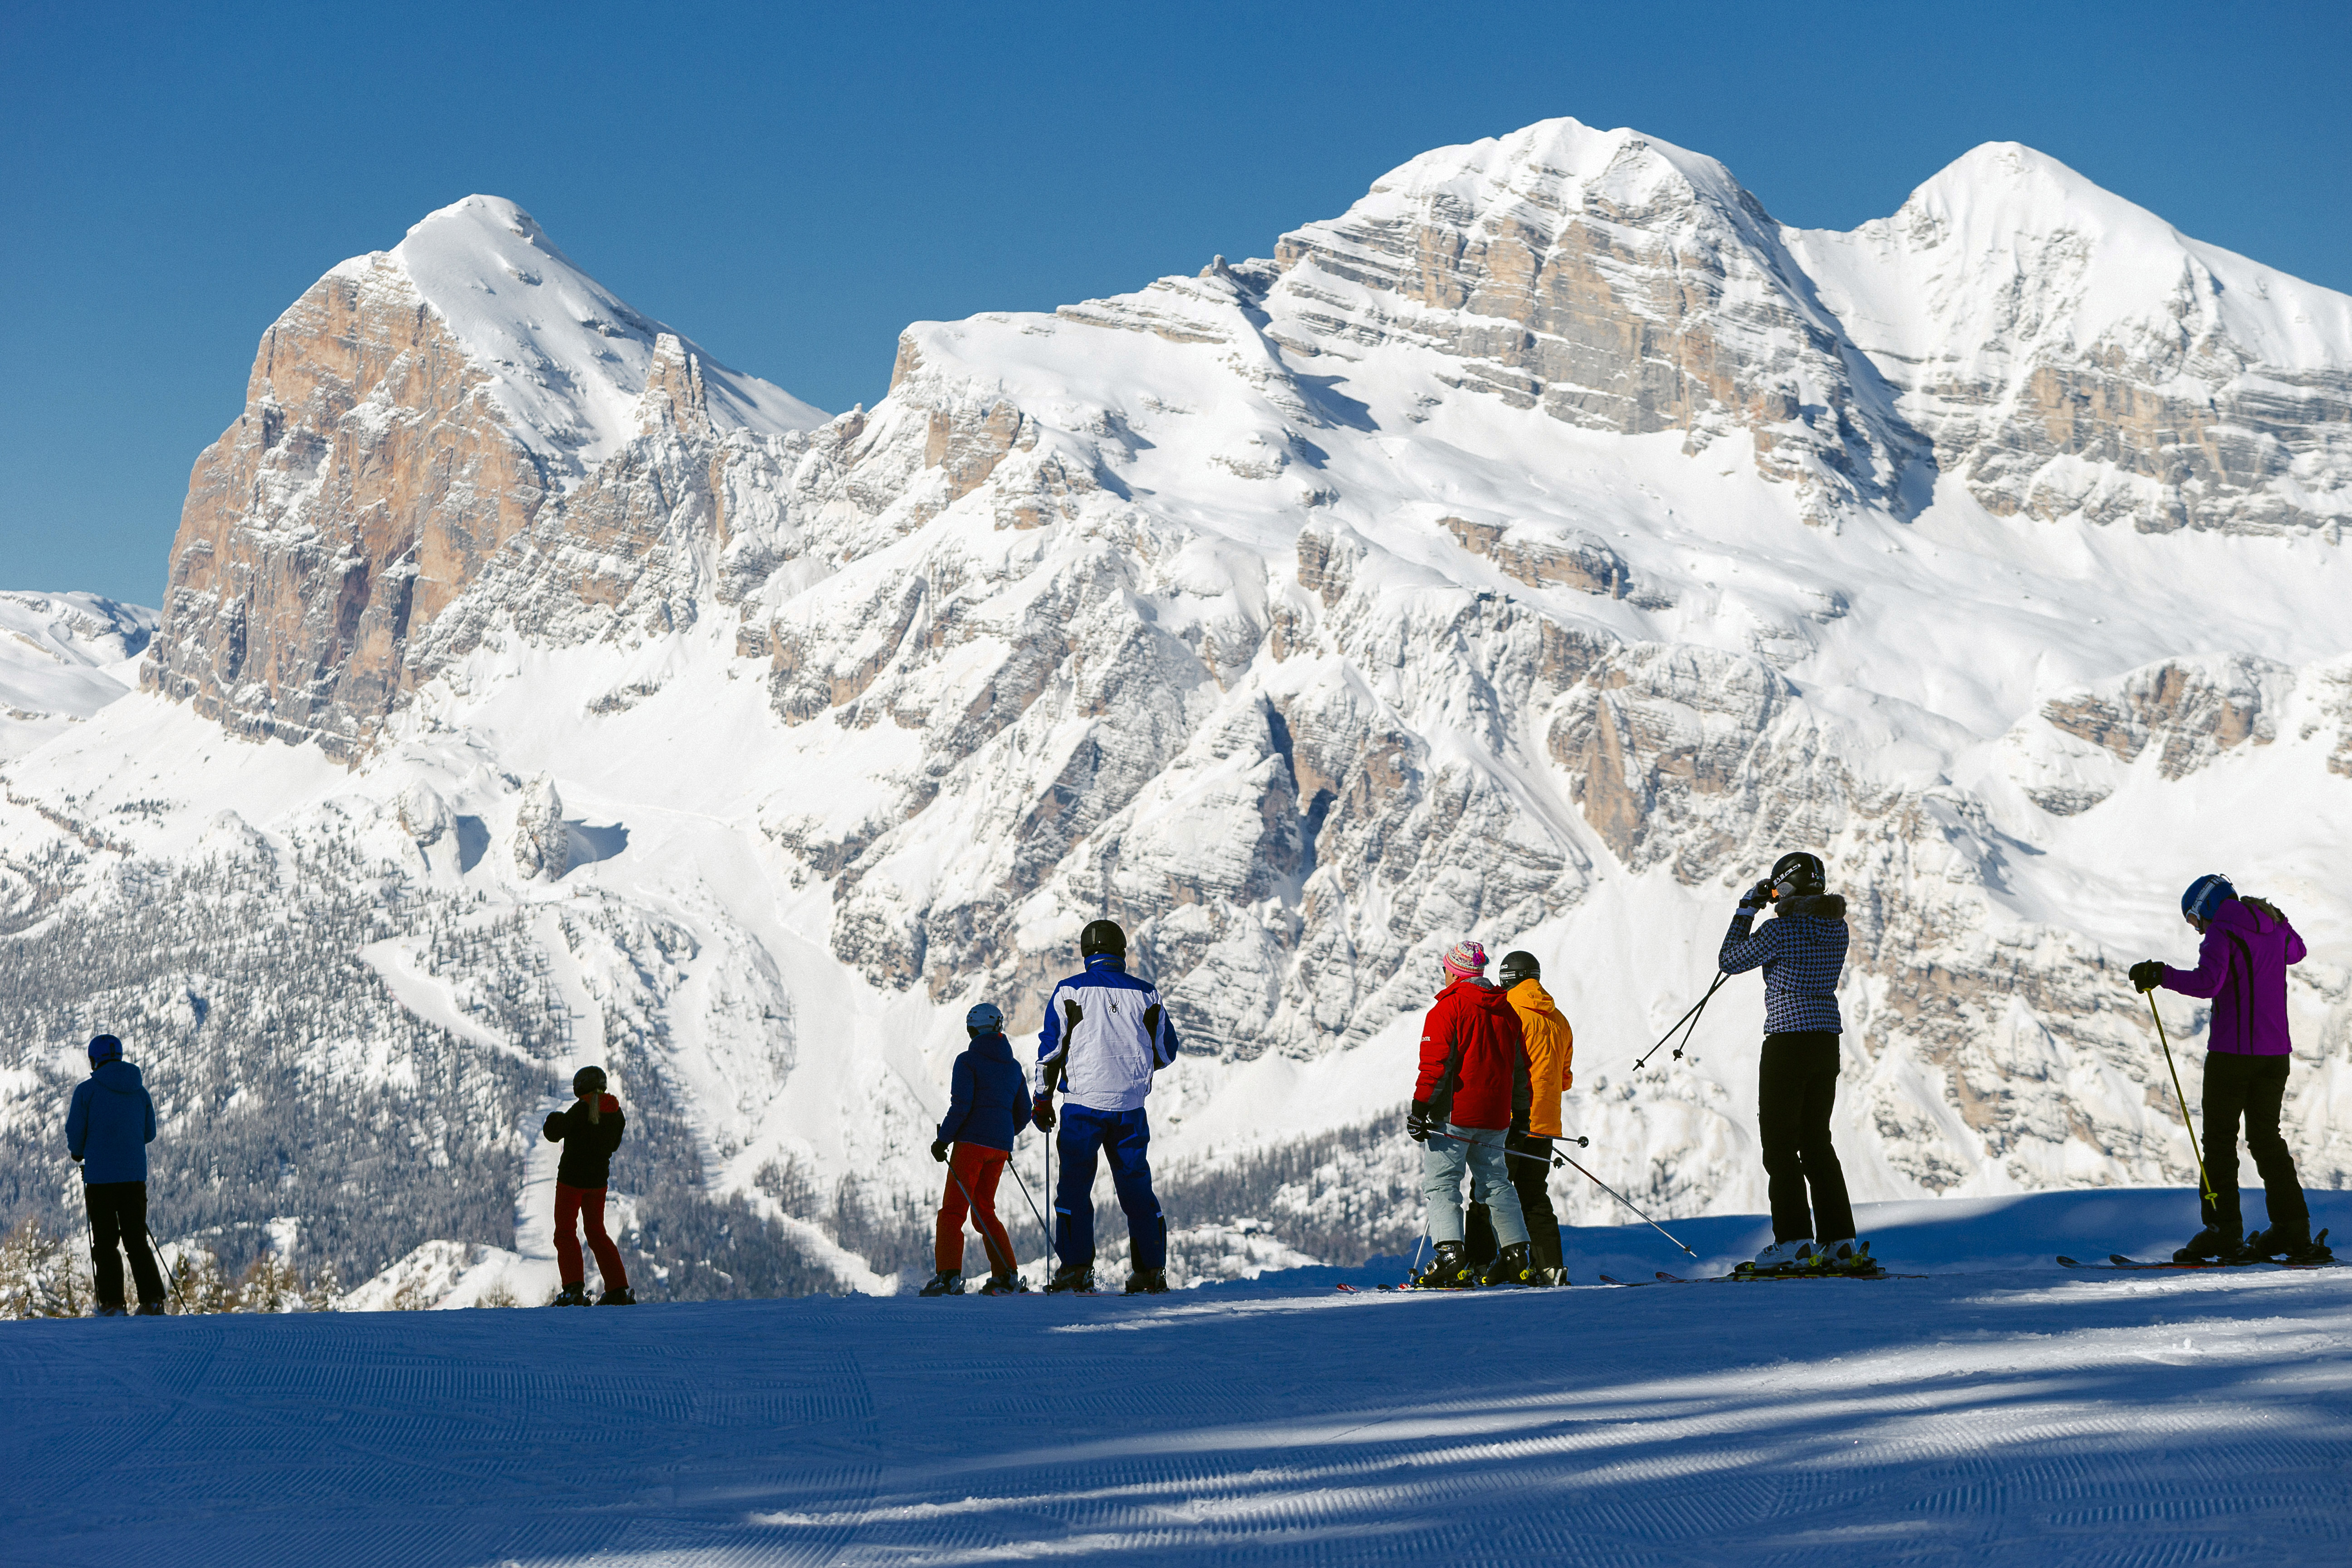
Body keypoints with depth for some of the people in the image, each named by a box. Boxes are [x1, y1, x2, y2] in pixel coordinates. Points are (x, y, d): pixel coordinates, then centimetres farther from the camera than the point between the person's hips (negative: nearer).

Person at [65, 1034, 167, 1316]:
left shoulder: (87, 1090, -6)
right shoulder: (140, 1091, 7)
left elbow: (75, 1132, -4)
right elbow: (149, 1133, 13)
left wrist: (78, 1153, 17)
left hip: (100, 1177, -4)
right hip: (135, 1176, 4)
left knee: (105, 1242, 4)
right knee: (137, 1240, 9)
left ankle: (112, 1303, 0)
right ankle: (152, 1300, 0)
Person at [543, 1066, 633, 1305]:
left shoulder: (581, 1110, -18)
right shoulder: (615, 1113, 2)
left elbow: (554, 1134, -15)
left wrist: (554, 1119, 7)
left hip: (572, 1178, -6)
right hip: (599, 1178, 6)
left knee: (566, 1233, 2)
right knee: (597, 1234, 16)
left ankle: (574, 1287, -13)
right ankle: (618, 1290, 10)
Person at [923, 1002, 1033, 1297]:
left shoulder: (968, 1061, -4)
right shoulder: (1013, 1066, 15)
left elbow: (961, 1106, -14)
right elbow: (1024, 1113, 17)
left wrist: (943, 1140, -7)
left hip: (972, 1142, -6)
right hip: (1001, 1148, 6)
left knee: (952, 1209, -6)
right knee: (984, 1210, 16)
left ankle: (949, 1275, -19)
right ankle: (1006, 1276, 8)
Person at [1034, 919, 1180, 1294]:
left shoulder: (1069, 992, -2)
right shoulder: (1146, 995, 4)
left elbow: (1050, 1049, 0)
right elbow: (1166, 1052, 12)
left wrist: (1043, 1101, 8)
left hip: (1084, 1105, -2)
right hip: (1131, 1107, 2)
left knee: (1074, 1186, 5)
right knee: (1137, 1186, 9)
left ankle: (1076, 1267, -1)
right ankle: (1151, 1270, 7)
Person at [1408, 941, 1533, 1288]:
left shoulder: (1448, 1008, -8)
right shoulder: (1506, 1011, 12)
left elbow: (1435, 1063, -16)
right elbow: (1520, 1067, 18)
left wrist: (1420, 1108, -15)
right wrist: (1521, 1114, 26)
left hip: (1453, 1115, -6)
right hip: (1495, 1117, 6)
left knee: (1439, 1183, -6)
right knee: (1495, 1183, 16)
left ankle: (1451, 1253, -20)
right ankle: (1516, 1253, 12)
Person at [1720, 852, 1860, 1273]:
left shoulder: (1781, 929, -14)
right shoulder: (1836, 927, 7)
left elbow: (1729, 962, -2)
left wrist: (1745, 912, 7)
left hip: (1788, 1039, -7)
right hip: (1828, 1043, 7)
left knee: (1780, 1143, -1)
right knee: (1817, 1140, 14)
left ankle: (1794, 1241, -8)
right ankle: (1840, 1240, 12)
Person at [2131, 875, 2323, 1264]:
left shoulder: (2222, 933, -11)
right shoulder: (2275, 930, 12)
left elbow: (2208, 981, -26)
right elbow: (2296, 952, 36)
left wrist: (2161, 975, -21)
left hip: (2232, 1051, -7)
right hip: (2275, 1049, 7)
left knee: (2220, 1138, -1)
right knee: (2266, 1136, 13)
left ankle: (2223, 1229, -6)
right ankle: (2293, 1230, 9)